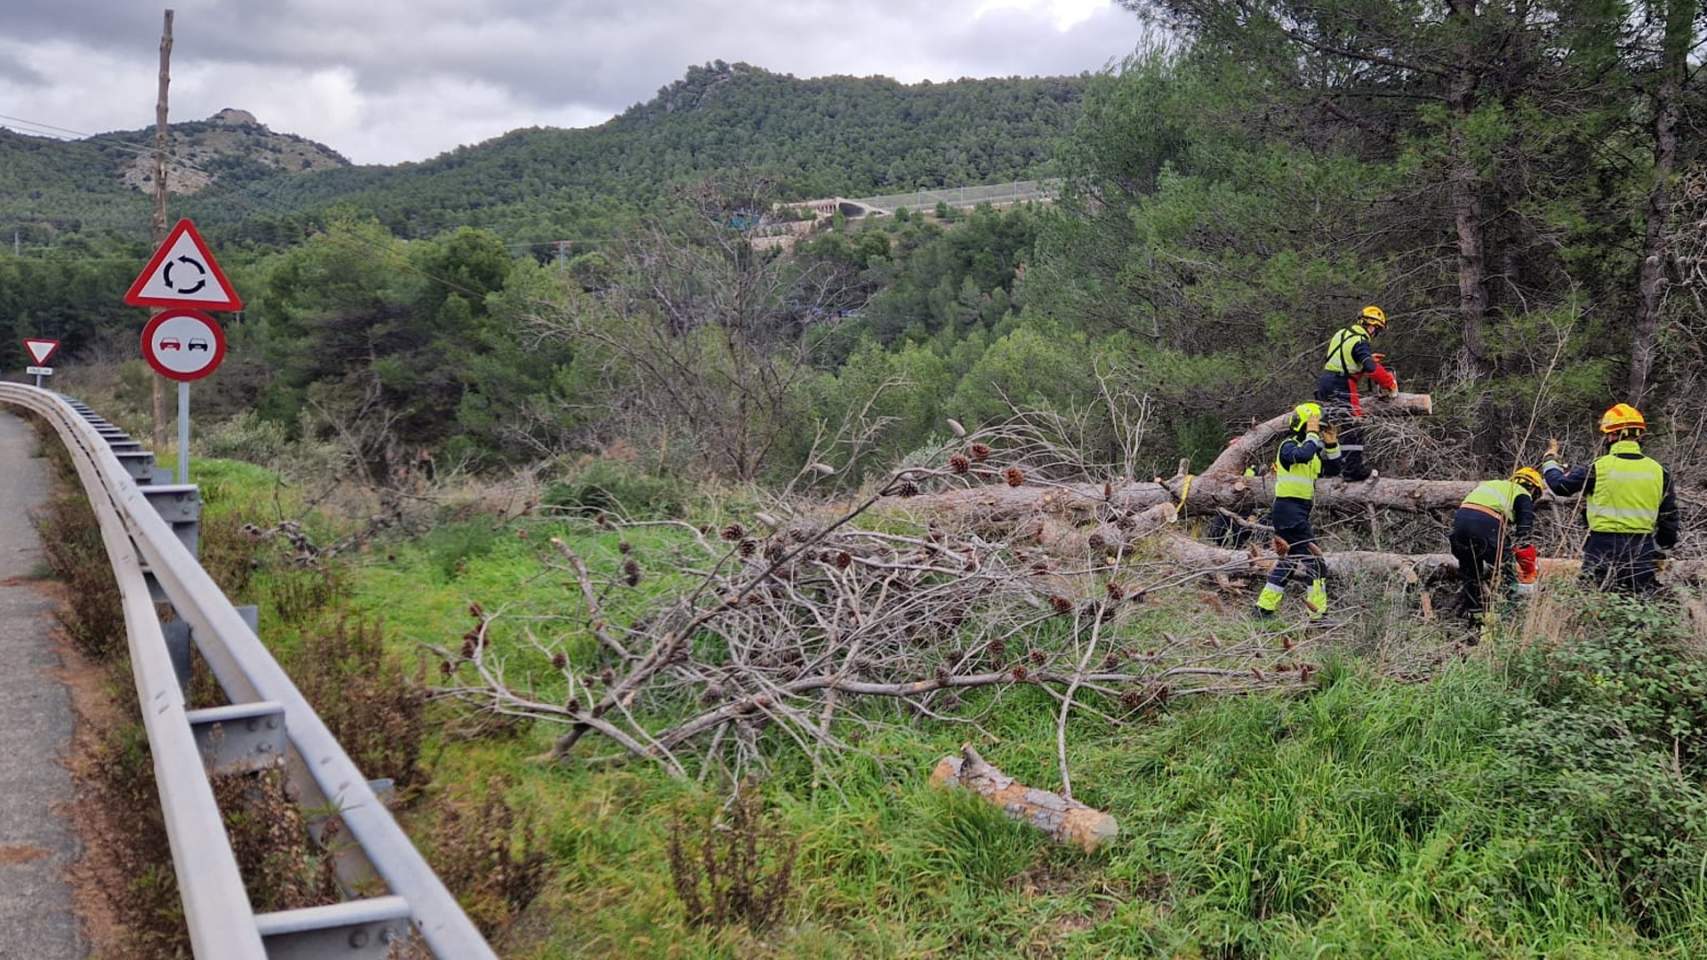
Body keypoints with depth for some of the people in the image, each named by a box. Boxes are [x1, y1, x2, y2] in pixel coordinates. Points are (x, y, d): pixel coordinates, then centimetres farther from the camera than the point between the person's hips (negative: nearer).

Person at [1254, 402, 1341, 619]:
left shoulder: (1313, 451, 18)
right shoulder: (1289, 445, -9)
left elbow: (1333, 470, 17)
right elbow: (1301, 455, -32)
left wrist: (1331, 444, 7)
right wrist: (1313, 435, -19)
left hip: (1300, 510, 10)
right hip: (1289, 507, -10)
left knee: (1288, 560, 13)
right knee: (1314, 559, -11)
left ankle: (1264, 608, 18)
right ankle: (1319, 613, -11)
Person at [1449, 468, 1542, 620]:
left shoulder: (1491, 484, 36)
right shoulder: (1523, 495, 18)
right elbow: (1524, 531, 5)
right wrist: (1529, 571, 8)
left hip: (1460, 518, 6)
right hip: (1487, 524, -6)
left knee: (1468, 569, 24)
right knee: (1504, 568, 11)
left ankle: (1469, 612, 30)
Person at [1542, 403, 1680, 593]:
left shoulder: (1599, 468, -8)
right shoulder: (1658, 471, 3)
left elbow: (1560, 485, 5)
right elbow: (1669, 520, 8)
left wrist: (1551, 459, 23)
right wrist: (1662, 547, 22)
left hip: (1603, 551, -3)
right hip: (1642, 554, 3)